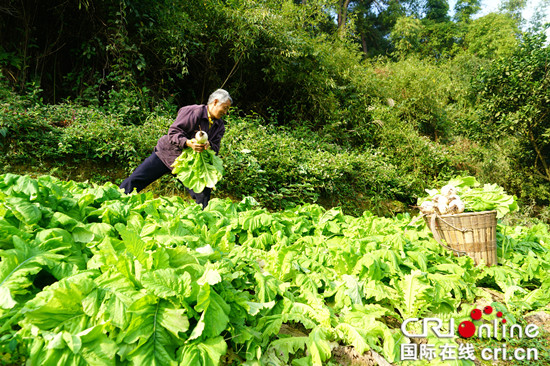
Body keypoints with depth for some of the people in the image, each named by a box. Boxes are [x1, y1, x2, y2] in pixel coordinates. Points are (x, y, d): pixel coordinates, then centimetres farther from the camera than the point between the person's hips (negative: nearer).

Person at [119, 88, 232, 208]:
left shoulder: (220, 126, 4)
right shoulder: (193, 111, -15)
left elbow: (215, 147, 1)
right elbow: (173, 132, -19)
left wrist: (209, 146, -23)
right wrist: (188, 143, -37)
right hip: (166, 154, -4)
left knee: (203, 195, -5)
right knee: (135, 180, -4)